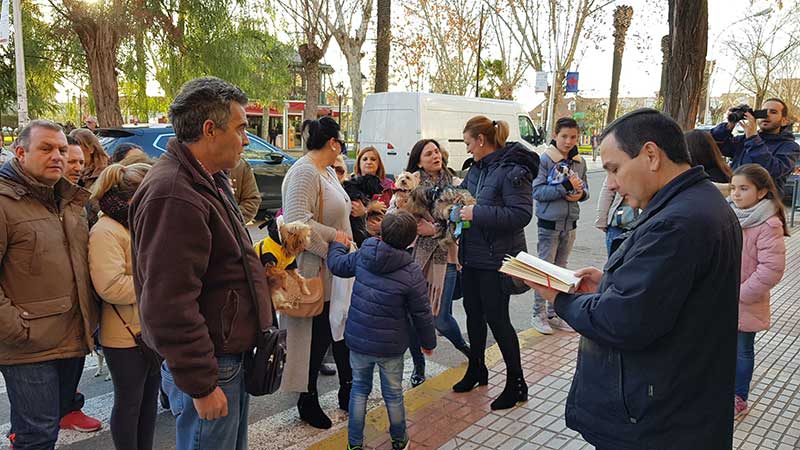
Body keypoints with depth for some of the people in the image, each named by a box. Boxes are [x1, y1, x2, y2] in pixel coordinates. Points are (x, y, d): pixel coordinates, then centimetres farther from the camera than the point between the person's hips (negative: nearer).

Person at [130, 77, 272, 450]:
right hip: (208, 369, -10)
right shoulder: (173, 197, -24)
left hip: (232, 355, 10)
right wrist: (200, 386, -22)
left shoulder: (210, 180, 11)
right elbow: (169, 306, -27)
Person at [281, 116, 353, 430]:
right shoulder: (304, 172, -18)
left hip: (336, 272, 9)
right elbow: (297, 220, -29)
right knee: (316, 337, 4)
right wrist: (332, 235, -22)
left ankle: (347, 391, 33)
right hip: (315, 272, -9)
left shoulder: (328, 172, 13)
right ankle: (308, 401, 23)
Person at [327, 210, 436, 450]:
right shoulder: (412, 272, -17)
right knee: (393, 394, 17)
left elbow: (336, 264, 11)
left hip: (358, 340, 3)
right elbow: (422, 313, -10)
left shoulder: (362, 256, -8)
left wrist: (337, 243, 31)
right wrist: (428, 342, 6)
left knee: (359, 388, 19)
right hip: (390, 346, -2)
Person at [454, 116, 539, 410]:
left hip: (496, 259, -8)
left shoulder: (512, 170, -18)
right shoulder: (477, 168, 8)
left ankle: (516, 384, 18)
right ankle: (476, 369, 38)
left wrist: (477, 213, -25)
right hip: (471, 255, 8)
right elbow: (463, 191, 25)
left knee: (496, 318, 0)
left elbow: (522, 214, -25)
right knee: (473, 312, 18)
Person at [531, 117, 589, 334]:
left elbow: (585, 190, 12)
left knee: (561, 270, 13)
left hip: (570, 223, 6)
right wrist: (564, 187, -25)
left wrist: (580, 193, -11)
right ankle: (538, 314, 13)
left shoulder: (579, 162, 6)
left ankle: (553, 314, 25)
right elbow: (537, 191, -16)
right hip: (549, 224, -6)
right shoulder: (545, 160, -10)